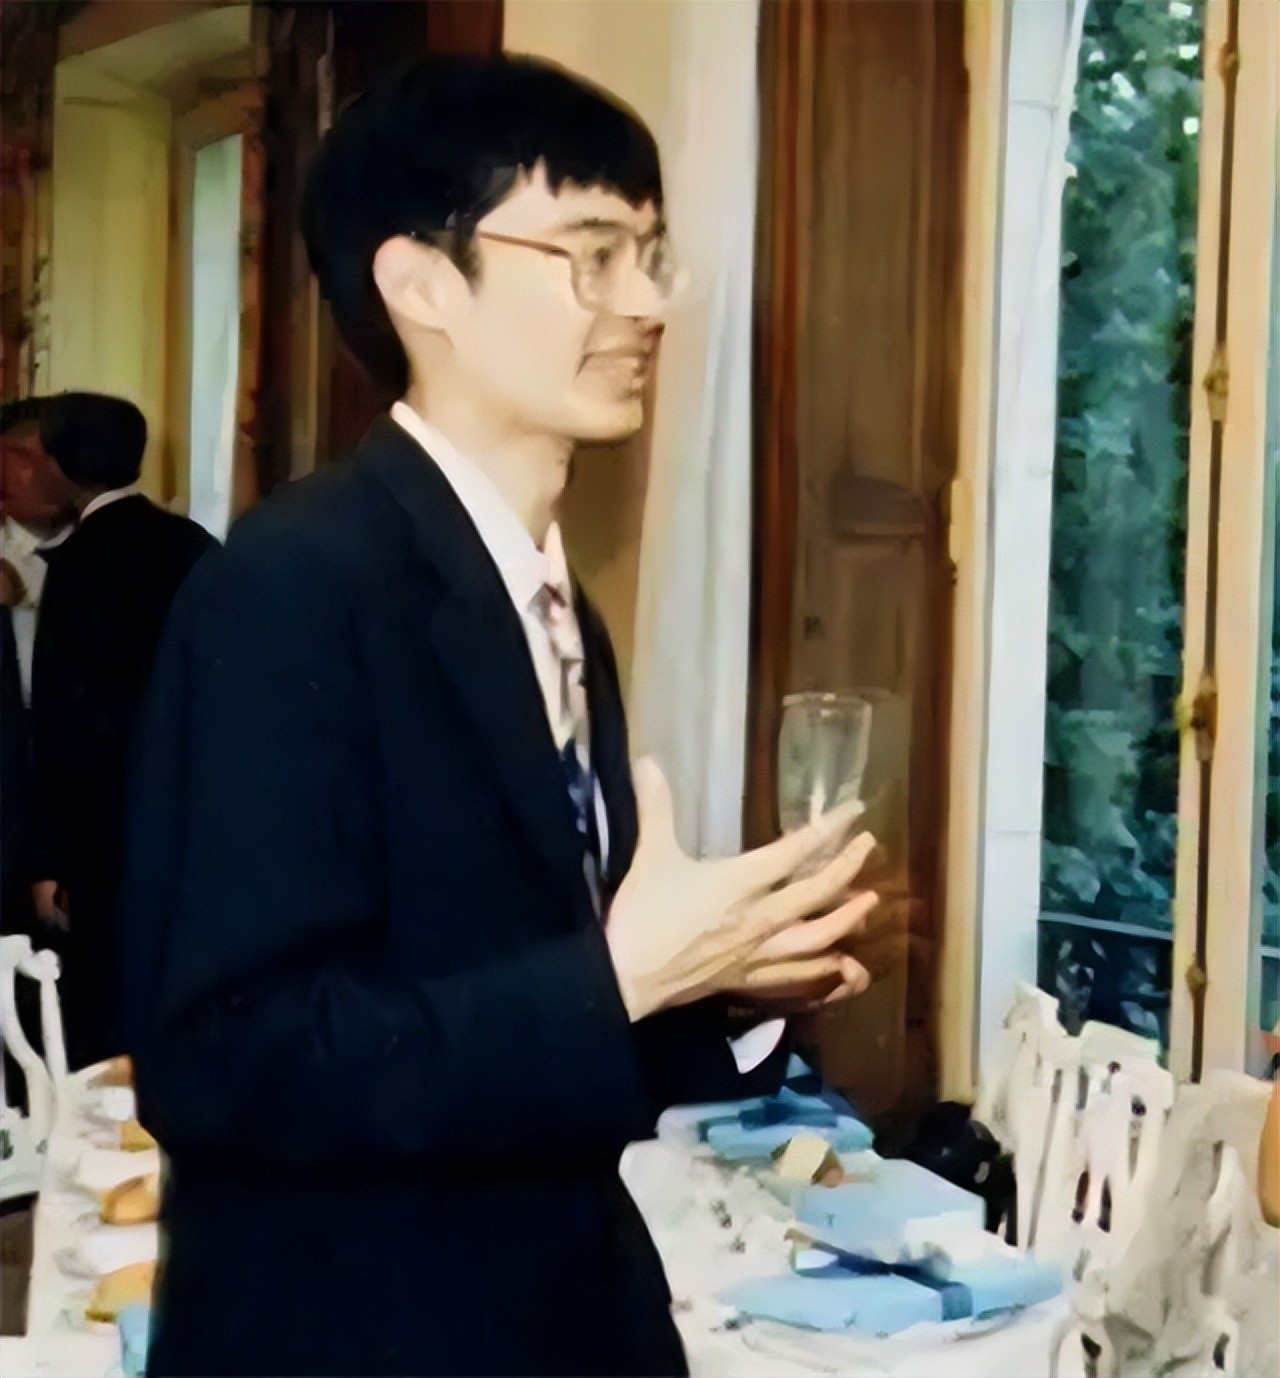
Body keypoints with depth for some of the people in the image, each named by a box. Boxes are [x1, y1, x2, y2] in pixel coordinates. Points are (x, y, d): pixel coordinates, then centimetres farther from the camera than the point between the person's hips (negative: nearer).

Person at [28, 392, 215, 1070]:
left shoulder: (79, 559, -15)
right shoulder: (194, 544, 4)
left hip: (111, 822, -7)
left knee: (104, 1012, 2)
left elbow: (62, 717, -15)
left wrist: (49, 857, -11)